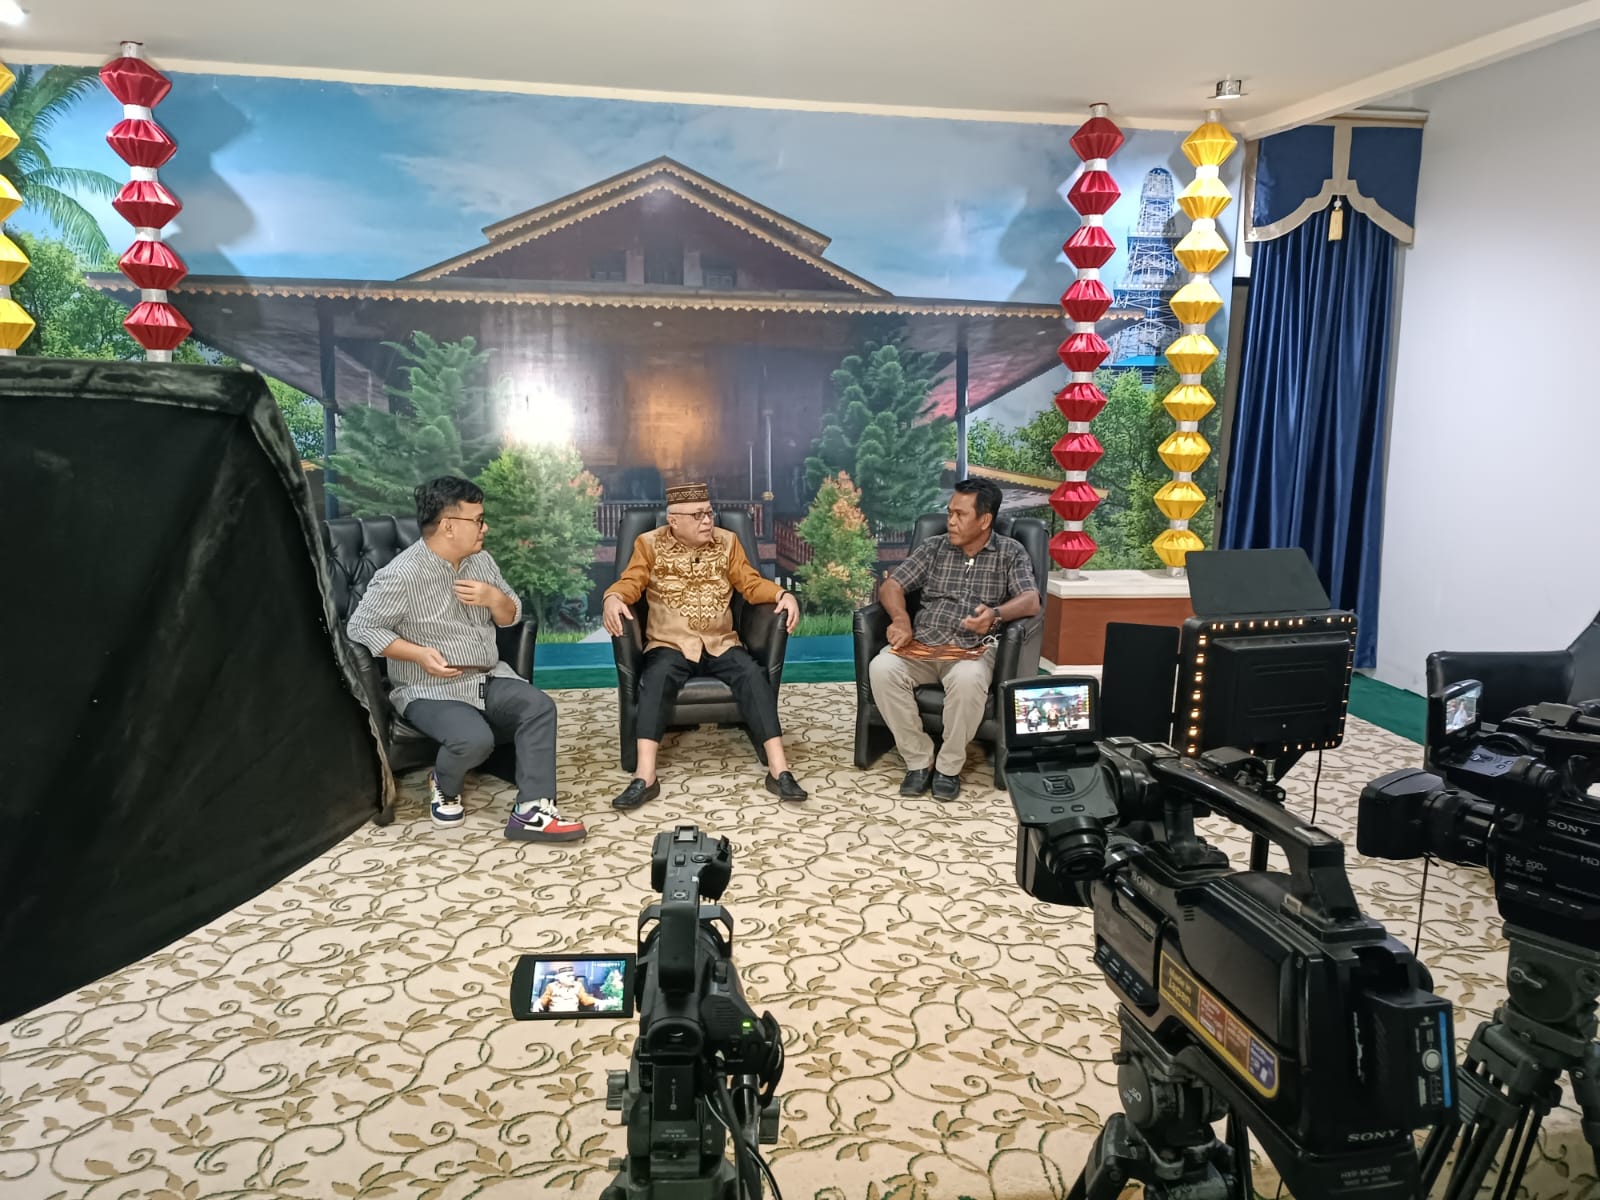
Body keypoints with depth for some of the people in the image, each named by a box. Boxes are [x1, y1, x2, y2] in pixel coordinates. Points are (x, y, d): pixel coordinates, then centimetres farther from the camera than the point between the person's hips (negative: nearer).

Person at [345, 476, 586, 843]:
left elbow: (511, 616, 14)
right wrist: (418, 653, -21)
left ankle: (530, 811, -21)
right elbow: (360, 627, -10)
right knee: (474, 739, -32)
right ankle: (443, 785, 5)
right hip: (430, 690, -6)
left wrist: (493, 598, -10)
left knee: (539, 706, -21)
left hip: (490, 678, 6)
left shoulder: (481, 560, 5)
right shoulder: (401, 575, -15)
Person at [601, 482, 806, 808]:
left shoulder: (727, 542, 9)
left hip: (720, 643, 2)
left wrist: (783, 594, -13)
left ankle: (778, 769, -27)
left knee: (753, 674, -27)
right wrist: (613, 598, -29)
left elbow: (750, 583, 6)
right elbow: (631, 582, -5)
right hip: (670, 644, -2)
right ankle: (645, 776, -36)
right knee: (657, 677, -34)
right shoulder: (650, 544, 4)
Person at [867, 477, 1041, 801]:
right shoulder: (932, 547, 14)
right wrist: (901, 619, -12)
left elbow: (1030, 601, -8)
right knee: (882, 668, -29)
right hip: (922, 644, 3)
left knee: (968, 679, -38)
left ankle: (949, 766, -15)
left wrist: (996, 614, -30)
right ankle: (919, 760, -15)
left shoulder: (1010, 552, 7)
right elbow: (891, 585, 10)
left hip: (974, 649, -2)